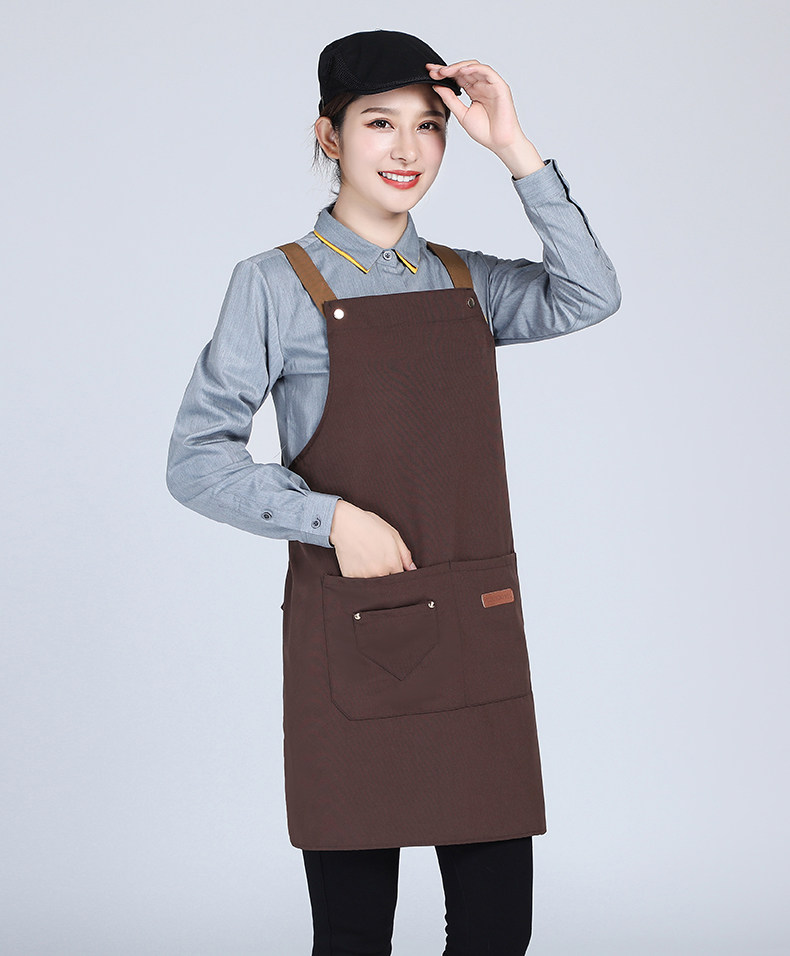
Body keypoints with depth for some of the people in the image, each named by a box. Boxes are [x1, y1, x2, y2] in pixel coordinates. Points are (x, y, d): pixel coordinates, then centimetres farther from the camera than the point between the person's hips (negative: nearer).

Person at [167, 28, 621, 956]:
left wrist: (516, 150, -9)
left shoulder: (465, 282, 12)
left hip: (476, 635, 4)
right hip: (348, 641, -4)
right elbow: (196, 459, -4)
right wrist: (333, 517, -16)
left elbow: (589, 297, -6)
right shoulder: (276, 285, -1)